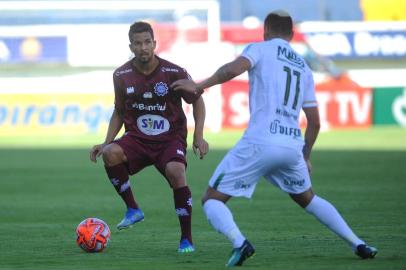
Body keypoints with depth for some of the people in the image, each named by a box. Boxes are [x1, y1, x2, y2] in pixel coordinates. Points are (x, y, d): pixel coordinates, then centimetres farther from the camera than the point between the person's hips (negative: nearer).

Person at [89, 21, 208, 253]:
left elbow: (197, 101, 3)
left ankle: (187, 239, -18)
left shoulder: (174, 73, -11)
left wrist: (199, 137, -8)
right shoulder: (122, 76, -2)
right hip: (137, 139, 2)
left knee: (176, 173, -32)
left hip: (171, 139, -2)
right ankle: (133, 209, -10)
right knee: (111, 154, -30)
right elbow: (119, 112, 13)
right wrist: (106, 142, 1)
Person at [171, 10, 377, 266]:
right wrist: (305, 157, 34)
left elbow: (235, 68, -16)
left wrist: (199, 86, -8)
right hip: (293, 146, 6)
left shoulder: (261, 49, 7)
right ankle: (359, 244, 22)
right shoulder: (304, 68, 22)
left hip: (260, 142, -5)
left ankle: (239, 242, -24)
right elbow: (315, 122, 22)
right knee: (308, 198, 31)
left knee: (212, 200, 3)